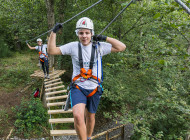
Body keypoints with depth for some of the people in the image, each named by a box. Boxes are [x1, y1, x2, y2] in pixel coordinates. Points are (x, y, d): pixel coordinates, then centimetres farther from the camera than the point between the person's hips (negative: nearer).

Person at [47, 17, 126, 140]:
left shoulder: (99, 46, -3)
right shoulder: (73, 46, -4)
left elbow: (122, 47, -4)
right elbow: (52, 51, -5)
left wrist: (105, 38, -9)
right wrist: (54, 32, -12)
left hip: (94, 89, 2)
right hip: (78, 88, -1)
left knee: (90, 117, 18)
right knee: (78, 116, -26)